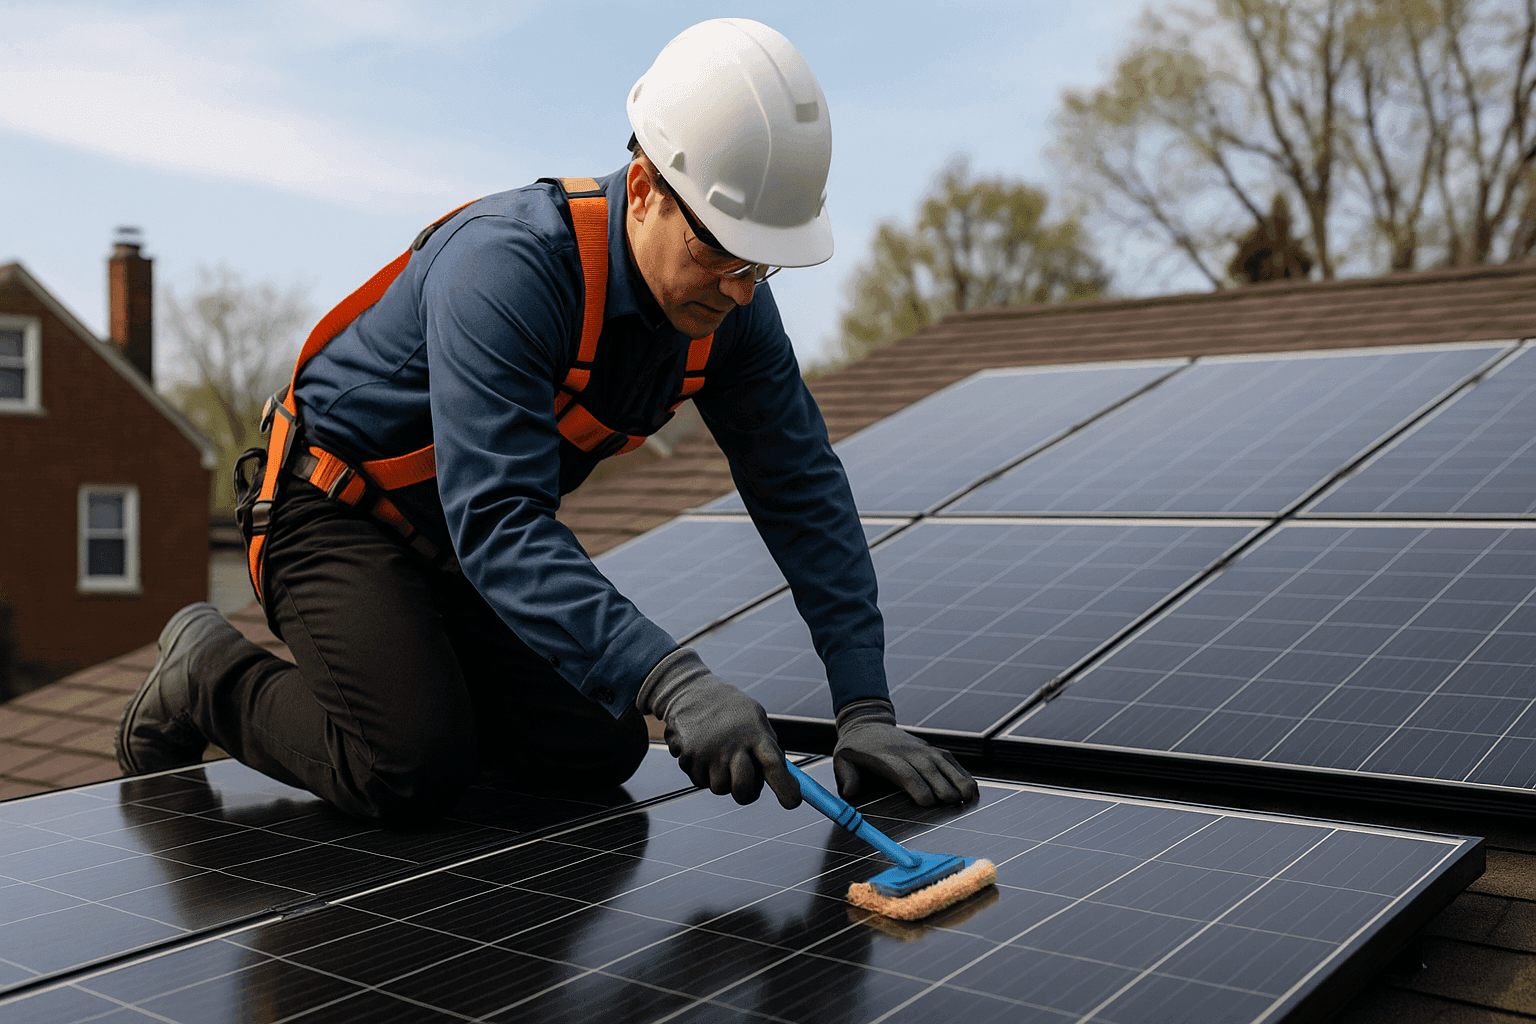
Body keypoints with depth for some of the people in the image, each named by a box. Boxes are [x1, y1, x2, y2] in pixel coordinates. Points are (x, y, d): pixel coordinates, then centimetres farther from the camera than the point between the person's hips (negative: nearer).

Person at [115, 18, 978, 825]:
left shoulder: (728, 302, -12)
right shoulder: (507, 267, -34)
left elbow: (805, 493, -9)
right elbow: (497, 522, -42)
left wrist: (865, 706, -16)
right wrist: (674, 684, -52)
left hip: (478, 533, 7)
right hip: (340, 514, -6)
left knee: (600, 753, -6)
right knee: (415, 772, -23)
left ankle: (416, 664, 19)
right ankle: (211, 675, 5)